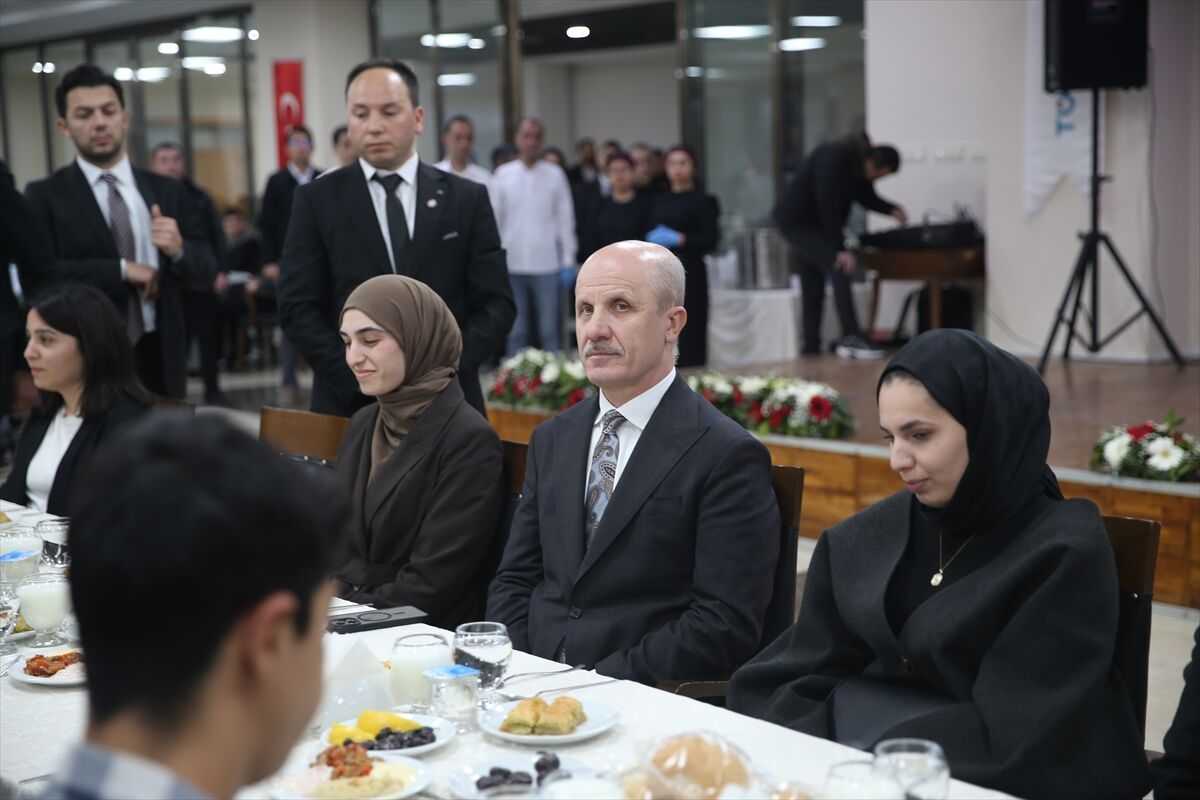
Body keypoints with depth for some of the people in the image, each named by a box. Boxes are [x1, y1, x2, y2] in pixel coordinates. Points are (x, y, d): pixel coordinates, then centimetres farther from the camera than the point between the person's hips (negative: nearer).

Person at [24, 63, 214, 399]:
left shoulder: (166, 190, 9)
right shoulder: (44, 196, -2)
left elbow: (206, 267, 8)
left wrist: (179, 249, -14)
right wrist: (122, 270, -16)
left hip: (160, 357, 3)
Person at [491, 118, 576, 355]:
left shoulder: (555, 174, 3)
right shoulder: (502, 175, 4)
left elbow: (566, 220, 3)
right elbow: (494, 221, 5)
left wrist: (568, 261, -1)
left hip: (547, 264, -1)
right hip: (512, 264, 1)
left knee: (549, 331, 3)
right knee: (516, 332, 6)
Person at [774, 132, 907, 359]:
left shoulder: (860, 163, 0)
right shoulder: (835, 159, -27)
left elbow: (866, 196, 14)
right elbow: (828, 206, -29)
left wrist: (892, 210, -4)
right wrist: (841, 249, -28)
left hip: (813, 222, 10)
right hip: (796, 220, -10)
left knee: (813, 288, 10)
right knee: (839, 269, -19)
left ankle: (811, 348, 15)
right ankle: (851, 339, -23)